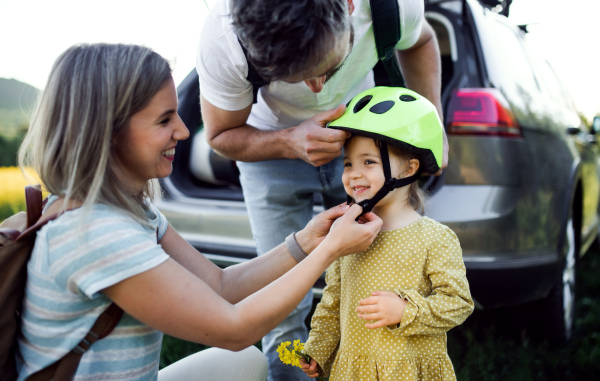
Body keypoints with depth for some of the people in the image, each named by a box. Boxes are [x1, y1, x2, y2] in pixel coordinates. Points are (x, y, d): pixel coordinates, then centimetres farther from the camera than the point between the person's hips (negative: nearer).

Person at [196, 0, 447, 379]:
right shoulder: (223, 39, -34)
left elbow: (420, 42, -1)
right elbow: (222, 135, -15)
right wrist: (291, 144, -34)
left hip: (359, 135, 2)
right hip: (271, 145, -1)